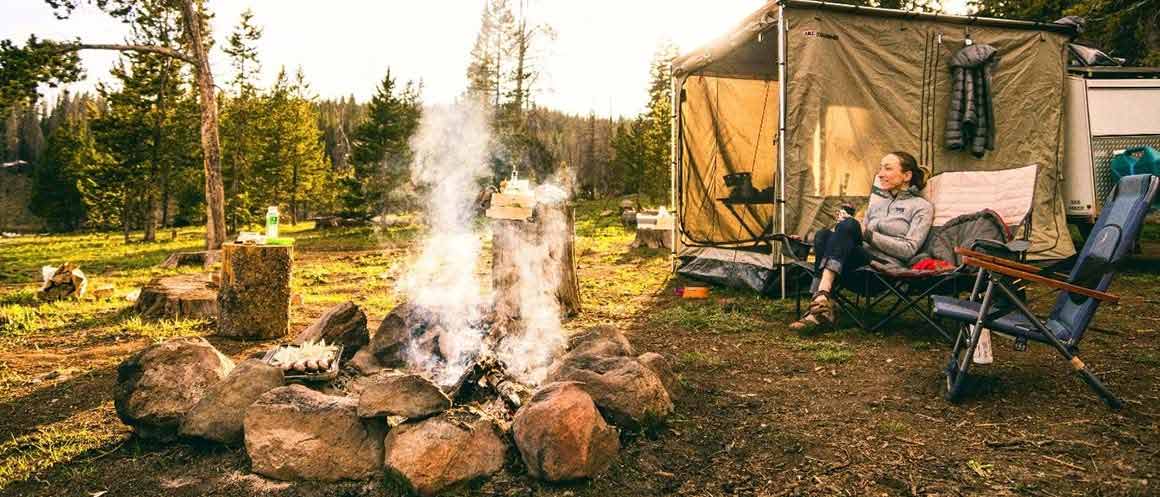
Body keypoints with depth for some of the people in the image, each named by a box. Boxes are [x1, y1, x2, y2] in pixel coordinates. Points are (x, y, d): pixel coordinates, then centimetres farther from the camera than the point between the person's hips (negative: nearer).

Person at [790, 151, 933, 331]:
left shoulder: (921, 206, 10)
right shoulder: (877, 201, 29)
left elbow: (909, 249, -4)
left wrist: (868, 234, -10)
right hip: (861, 264, 6)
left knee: (848, 226, -30)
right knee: (823, 235, -25)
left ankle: (821, 298, -44)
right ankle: (822, 308, -37)